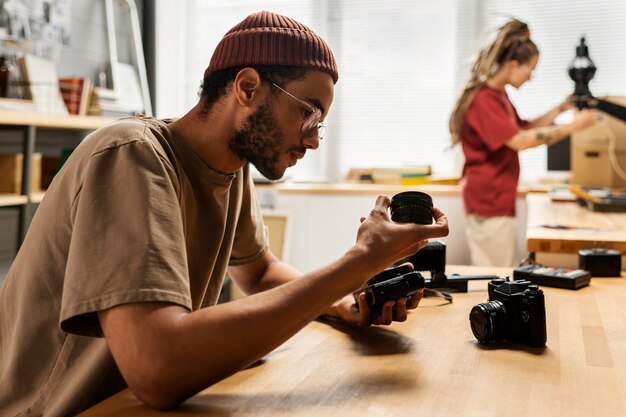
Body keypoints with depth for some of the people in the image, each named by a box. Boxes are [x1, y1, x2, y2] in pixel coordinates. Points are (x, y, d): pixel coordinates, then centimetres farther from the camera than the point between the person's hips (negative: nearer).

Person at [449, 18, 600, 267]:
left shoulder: (499, 96, 13)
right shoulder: (483, 99, -19)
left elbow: (524, 128, 22)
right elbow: (518, 141, -27)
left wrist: (561, 109, 9)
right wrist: (573, 126, -24)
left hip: (498, 199, 10)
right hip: (488, 199, -10)